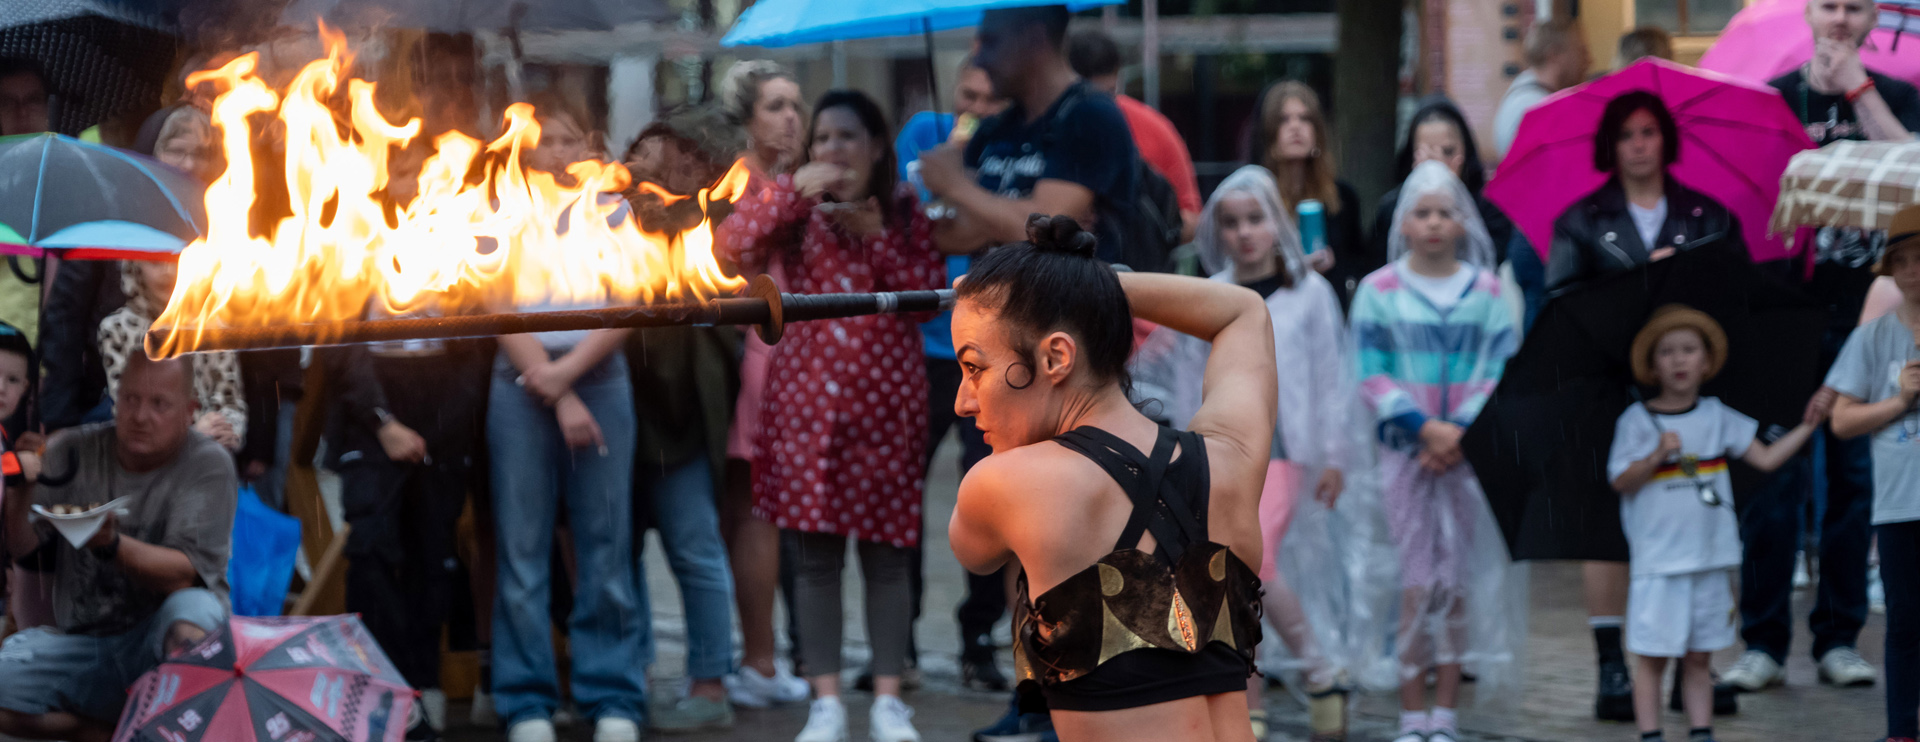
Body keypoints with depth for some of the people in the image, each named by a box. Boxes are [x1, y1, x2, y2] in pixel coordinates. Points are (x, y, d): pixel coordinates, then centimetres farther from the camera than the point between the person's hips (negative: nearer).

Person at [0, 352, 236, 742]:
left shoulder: (207, 464, -7)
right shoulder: (73, 451, 2)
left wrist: (111, 545, -36)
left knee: (191, 611, -37)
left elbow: (186, 574, -18)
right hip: (80, 643, 3)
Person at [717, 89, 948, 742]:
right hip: (808, 399, 0)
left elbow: (929, 293, -3)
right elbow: (733, 249, -10)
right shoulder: (797, 213, 6)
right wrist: (792, 189, -17)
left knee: (886, 552, 2)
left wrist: (876, 237, -12)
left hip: (886, 400, 0)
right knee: (815, 553, -1)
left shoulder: (906, 212, 6)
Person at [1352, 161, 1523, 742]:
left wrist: (1460, 431, -12)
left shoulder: (1486, 291, 6)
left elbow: (1502, 370, 1)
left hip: (1470, 449, 1)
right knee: (1416, 583, -5)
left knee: (1457, 583, 2)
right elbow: (1373, 374, -3)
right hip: (1405, 449, -1)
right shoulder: (1379, 290, 2)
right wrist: (1426, 427, -14)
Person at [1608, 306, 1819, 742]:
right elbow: (1620, 481, -8)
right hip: (1658, 561, -3)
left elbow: (1767, 459, 8)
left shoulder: (1717, 417, 8)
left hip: (1711, 559, 3)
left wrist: (1806, 428, -1)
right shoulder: (1637, 420, -2)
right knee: (1653, 657, -2)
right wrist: (1657, 455, -22)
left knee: (1699, 657, 9)